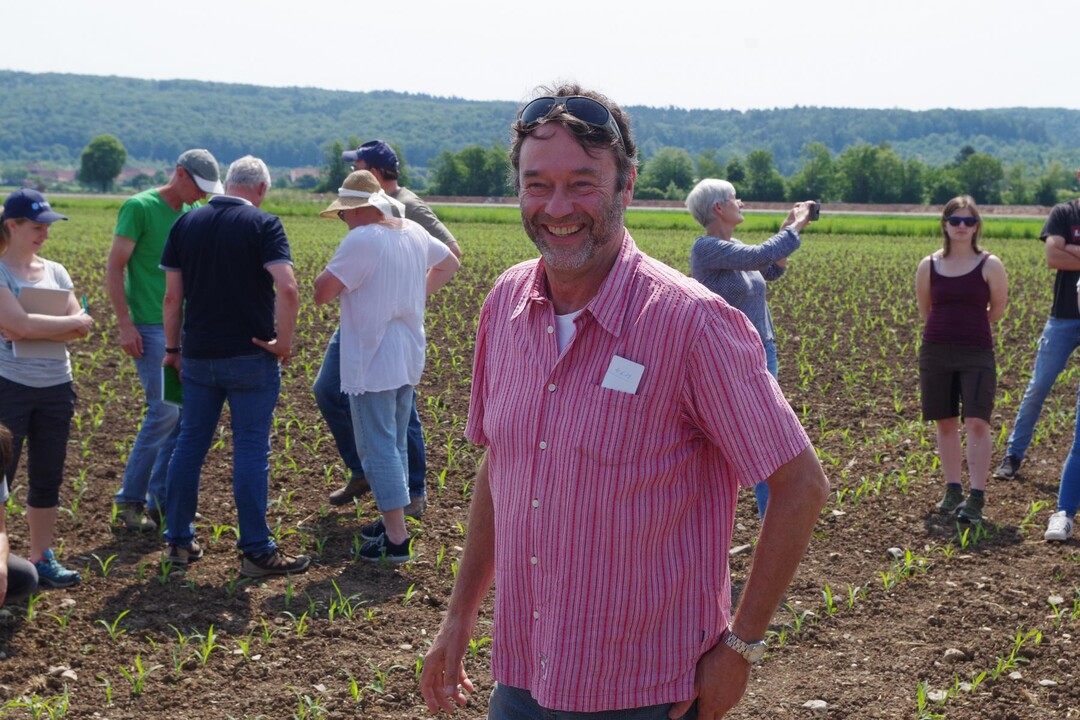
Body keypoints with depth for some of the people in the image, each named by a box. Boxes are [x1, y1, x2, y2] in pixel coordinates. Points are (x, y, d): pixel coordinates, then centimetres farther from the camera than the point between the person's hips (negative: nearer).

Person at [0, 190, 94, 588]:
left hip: (56, 388, 6)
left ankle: (42, 557, 22)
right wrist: (72, 322, -11)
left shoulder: (55, 271, 8)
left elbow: (80, 329, 0)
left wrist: (34, 329, -16)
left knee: (48, 479, 12)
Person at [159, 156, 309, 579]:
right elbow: (287, 289, -21)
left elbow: (173, 296, 5)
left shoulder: (186, 224, 6)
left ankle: (179, 541, 20)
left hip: (197, 355, 4)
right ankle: (256, 551, 4)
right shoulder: (263, 225, -8)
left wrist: (172, 348, 14)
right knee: (251, 449, 1)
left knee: (191, 444, 13)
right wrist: (283, 342, -11)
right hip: (250, 356, -4)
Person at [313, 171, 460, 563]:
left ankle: (396, 539, -2)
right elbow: (448, 263, 24)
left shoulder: (361, 241, -20)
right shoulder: (414, 233, 6)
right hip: (408, 361, 8)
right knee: (396, 444, 19)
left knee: (378, 449, -3)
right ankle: (391, 521, 29)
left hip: (372, 365, -8)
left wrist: (337, 269, -2)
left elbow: (322, 292, -19)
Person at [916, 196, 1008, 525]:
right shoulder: (929, 266, 3)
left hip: (977, 353, -3)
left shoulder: (989, 265, -4)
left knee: (977, 423, -10)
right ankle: (952, 491, 19)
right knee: (946, 422, 9)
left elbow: (997, 309, 7)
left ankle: (976, 497, -8)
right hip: (936, 351, 3)